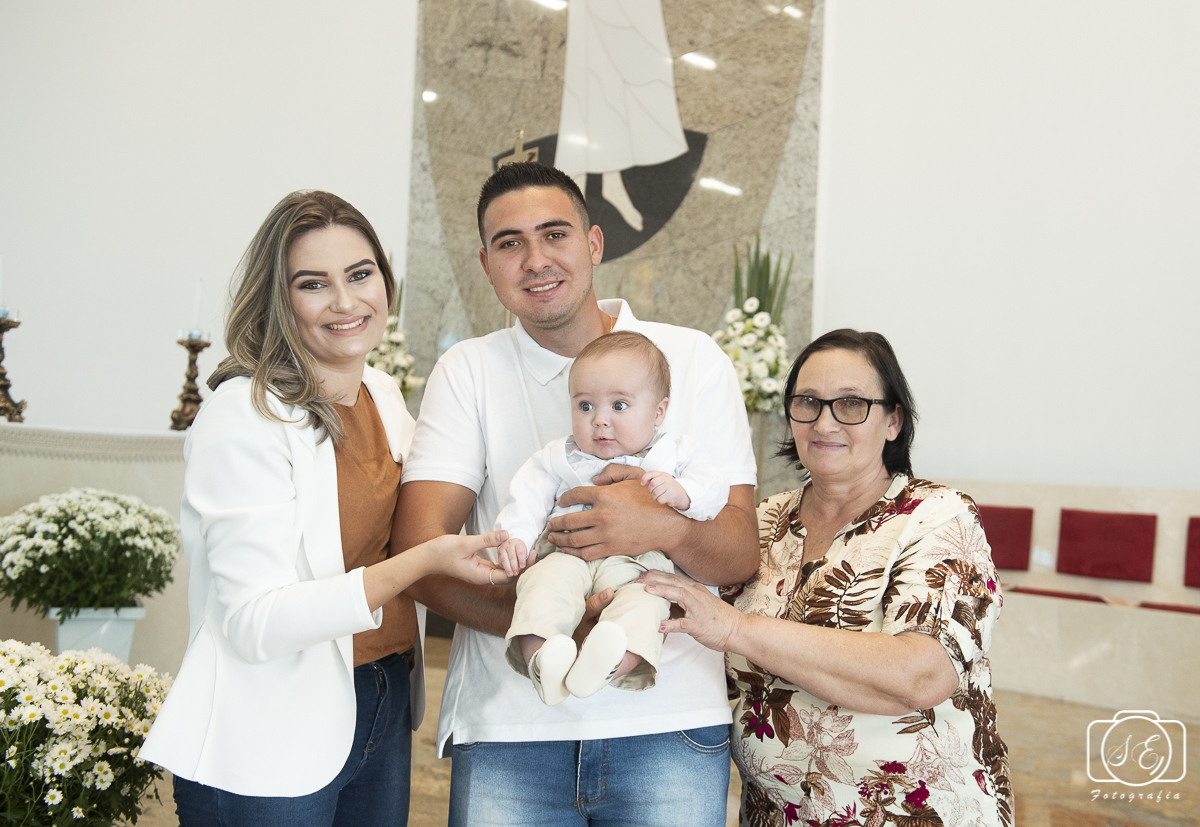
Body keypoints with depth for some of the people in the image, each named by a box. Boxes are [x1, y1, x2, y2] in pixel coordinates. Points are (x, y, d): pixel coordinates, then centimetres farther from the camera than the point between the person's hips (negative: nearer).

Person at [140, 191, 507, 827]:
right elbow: (256, 623, -23)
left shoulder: (383, 395, 6)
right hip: (270, 749, -7)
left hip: (384, 712, 7)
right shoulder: (244, 416, -18)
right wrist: (424, 560, -30)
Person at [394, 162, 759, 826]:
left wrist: (665, 528, -21)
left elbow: (741, 554, 1)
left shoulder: (693, 359, 5)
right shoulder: (466, 372, 5)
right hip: (506, 727, 0)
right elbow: (420, 552, -5)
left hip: (670, 723, 0)